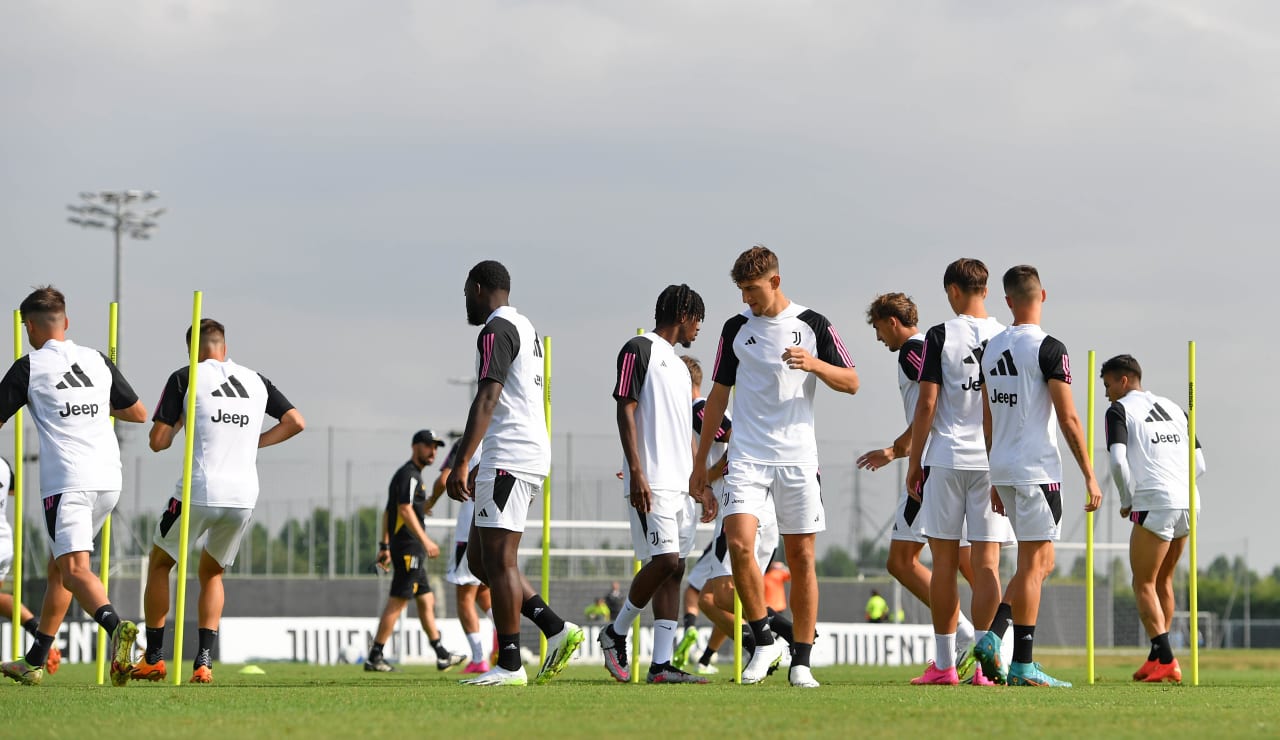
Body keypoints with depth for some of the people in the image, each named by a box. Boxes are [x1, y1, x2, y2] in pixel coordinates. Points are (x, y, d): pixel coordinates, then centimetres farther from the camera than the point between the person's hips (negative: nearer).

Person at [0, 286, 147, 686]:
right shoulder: (98, 361, 14)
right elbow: (138, 413, 20)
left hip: (65, 483, -6)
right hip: (108, 480, 6)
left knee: (75, 570, -16)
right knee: (59, 565, 19)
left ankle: (116, 626, -44)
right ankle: (35, 662, 25)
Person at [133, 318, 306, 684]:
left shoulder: (185, 378, 1)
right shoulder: (256, 380, 13)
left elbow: (158, 441, -1)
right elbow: (296, 422, 13)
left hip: (198, 492, -4)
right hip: (244, 496, 4)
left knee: (159, 564, 18)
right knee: (212, 573, 22)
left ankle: (153, 658, 14)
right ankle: (204, 661, 7)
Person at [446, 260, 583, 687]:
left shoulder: (496, 330, -9)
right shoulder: (525, 328, 23)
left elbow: (487, 401, -19)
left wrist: (460, 465, -23)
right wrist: (482, 468, 31)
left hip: (509, 458, -10)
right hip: (531, 455, 10)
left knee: (498, 559, -9)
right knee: (480, 559, 12)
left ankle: (509, 666, -9)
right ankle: (557, 630, 7)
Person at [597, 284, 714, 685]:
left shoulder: (679, 365, 24)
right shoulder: (639, 349, -3)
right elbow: (626, 411, -10)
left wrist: (700, 485, 22)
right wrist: (636, 473, -18)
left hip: (681, 483, 9)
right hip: (652, 482, -9)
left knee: (674, 567, 2)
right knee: (665, 560, -16)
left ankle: (661, 665, 0)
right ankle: (616, 633, 4)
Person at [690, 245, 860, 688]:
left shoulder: (812, 325, 3)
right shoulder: (736, 328, 8)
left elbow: (851, 383, 5)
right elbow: (719, 394, 14)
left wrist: (814, 363, -16)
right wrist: (701, 461, 13)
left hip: (798, 458, -1)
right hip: (747, 457, 1)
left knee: (801, 556, 0)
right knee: (739, 543, -17)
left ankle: (801, 660, 7)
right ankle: (764, 643, -2)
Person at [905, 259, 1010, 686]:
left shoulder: (941, 336, -5)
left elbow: (927, 405, -6)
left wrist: (914, 463, 2)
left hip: (946, 459, -2)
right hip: (995, 462, 2)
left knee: (944, 564, 5)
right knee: (986, 562, 0)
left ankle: (944, 663, 7)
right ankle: (983, 660, -7)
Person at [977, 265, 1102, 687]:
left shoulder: (992, 348, 11)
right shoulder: (1048, 349, -11)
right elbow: (1068, 420, -14)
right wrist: (1090, 477, -9)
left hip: (1003, 470, 7)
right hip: (1037, 470, -7)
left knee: (1041, 564, 15)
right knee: (1034, 564, -4)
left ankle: (993, 637, 4)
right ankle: (1022, 665, -6)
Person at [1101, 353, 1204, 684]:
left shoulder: (1120, 411, 1)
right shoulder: (1173, 409, 20)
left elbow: (1118, 461, -13)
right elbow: (1199, 464, 18)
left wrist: (1127, 501, 0)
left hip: (1154, 506, -7)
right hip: (1187, 502, 7)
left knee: (1144, 585, 0)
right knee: (1163, 581, 19)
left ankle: (1165, 661, -12)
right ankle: (1158, 658, 21)